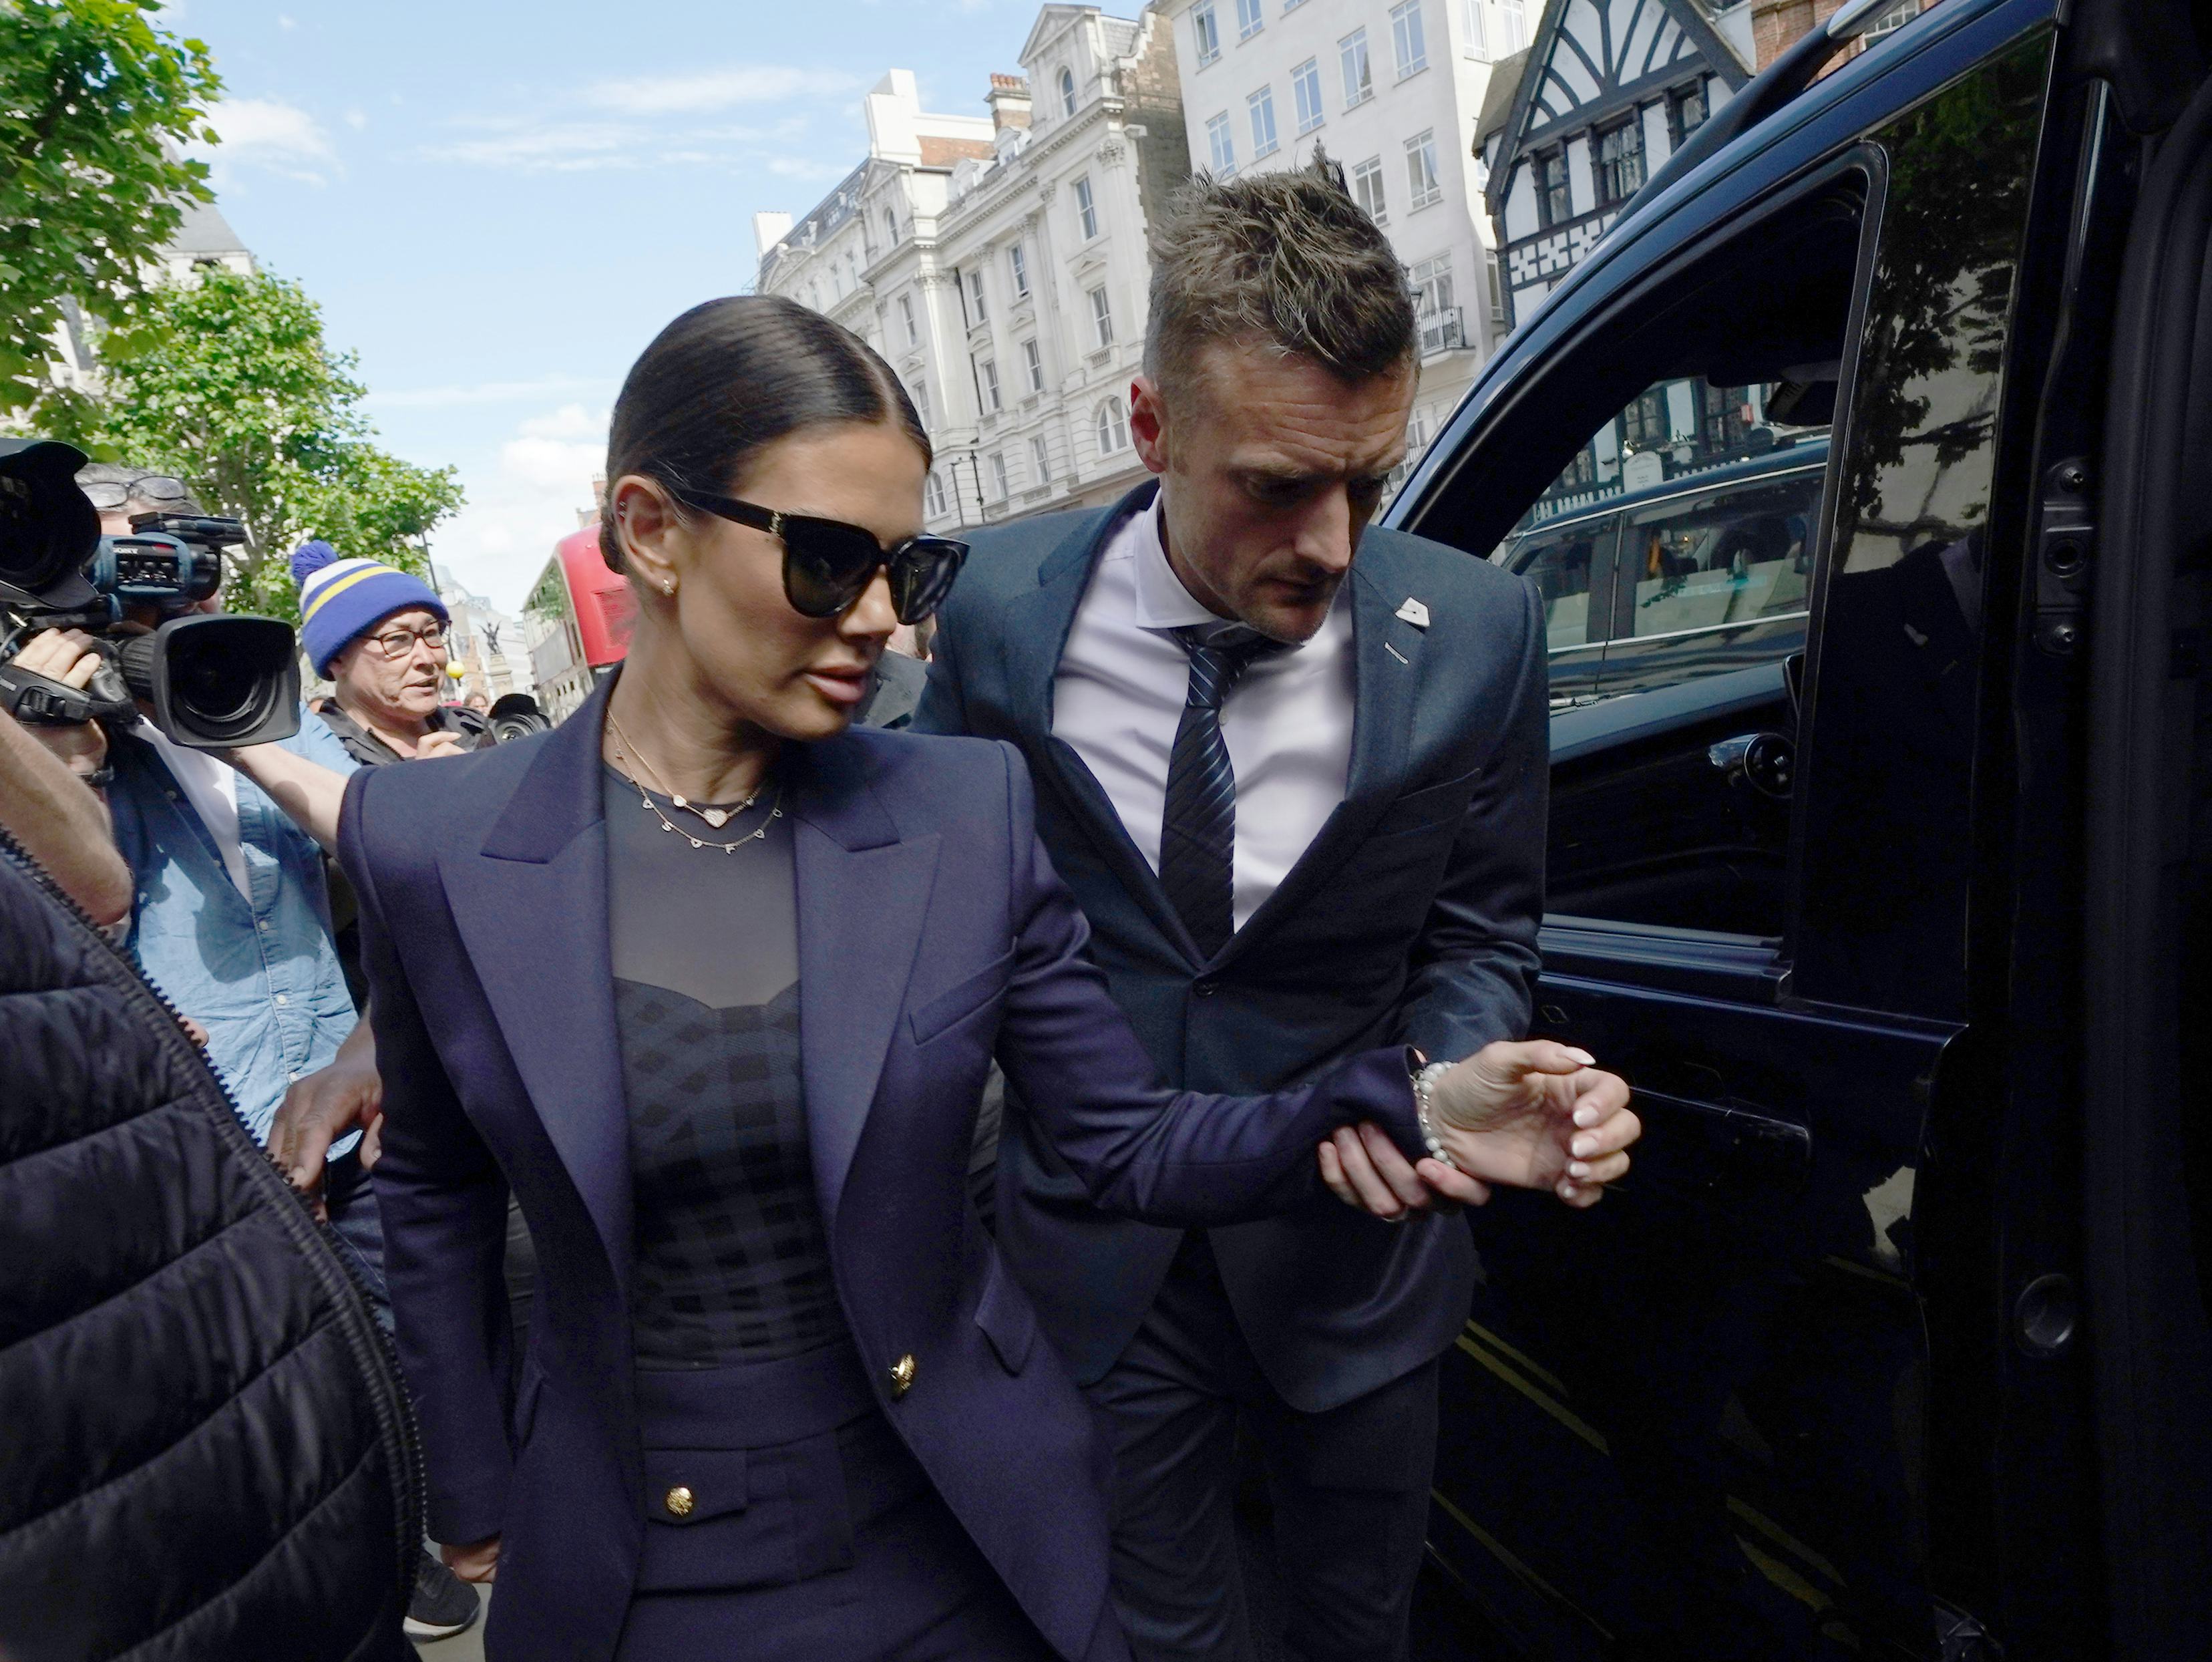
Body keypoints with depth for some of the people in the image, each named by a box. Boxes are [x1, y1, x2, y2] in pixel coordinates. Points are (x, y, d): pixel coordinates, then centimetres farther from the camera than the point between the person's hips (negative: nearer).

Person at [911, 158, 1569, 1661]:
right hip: (1098, 1250, 0)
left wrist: (1454, 1071, -23)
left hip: (1351, 1248, 1)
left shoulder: (1477, 634, -16)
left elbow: (1481, 932, -2)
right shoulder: (1008, 607, -15)